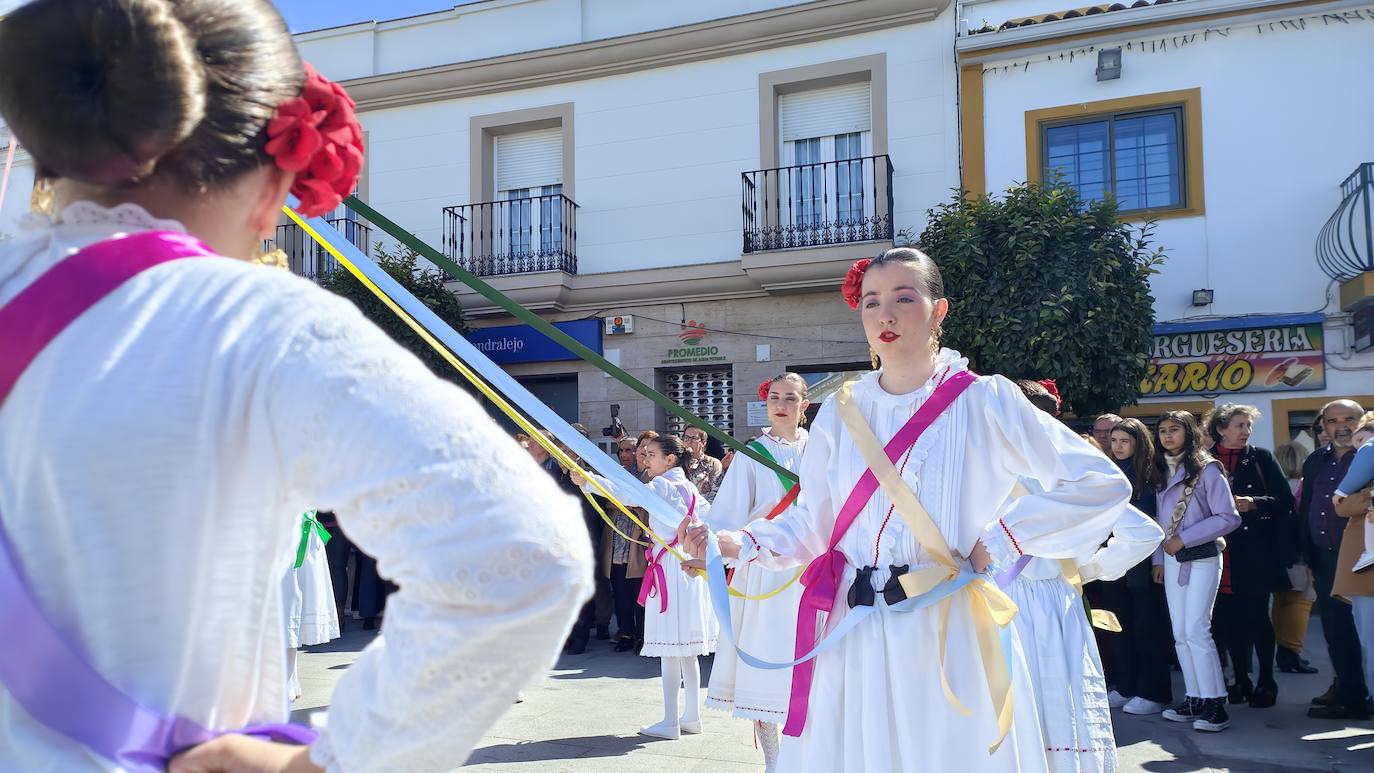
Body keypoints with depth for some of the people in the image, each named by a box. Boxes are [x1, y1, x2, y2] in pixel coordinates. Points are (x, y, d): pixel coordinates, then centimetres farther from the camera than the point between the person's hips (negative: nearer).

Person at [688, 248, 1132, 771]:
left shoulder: (985, 402, -3)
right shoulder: (842, 412, 6)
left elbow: (1102, 484, -4)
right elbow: (812, 524, 5)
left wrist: (1000, 541, -7)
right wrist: (739, 544, -10)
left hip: (950, 632, -2)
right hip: (854, 633, 3)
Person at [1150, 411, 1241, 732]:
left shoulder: (1206, 469, -7)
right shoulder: (1161, 471, 12)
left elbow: (1228, 518, -12)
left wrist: (1183, 539, -14)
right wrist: (1158, 558, 8)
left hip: (1201, 559, -6)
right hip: (1171, 560, 6)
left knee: (1196, 630, -12)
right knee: (1181, 633, 6)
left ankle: (1215, 704, -7)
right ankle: (1195, 699, 13)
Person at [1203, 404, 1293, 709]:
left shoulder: (1261, 458, 5)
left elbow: (1285, 500, 1)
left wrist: (1253, 503, -14)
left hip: (1256, 553, -1)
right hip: (1220, 553, 1)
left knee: (1256, 617, 0)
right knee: (1228, 619, 4)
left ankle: (1266, 682, 13)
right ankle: (1241, 681, 18)